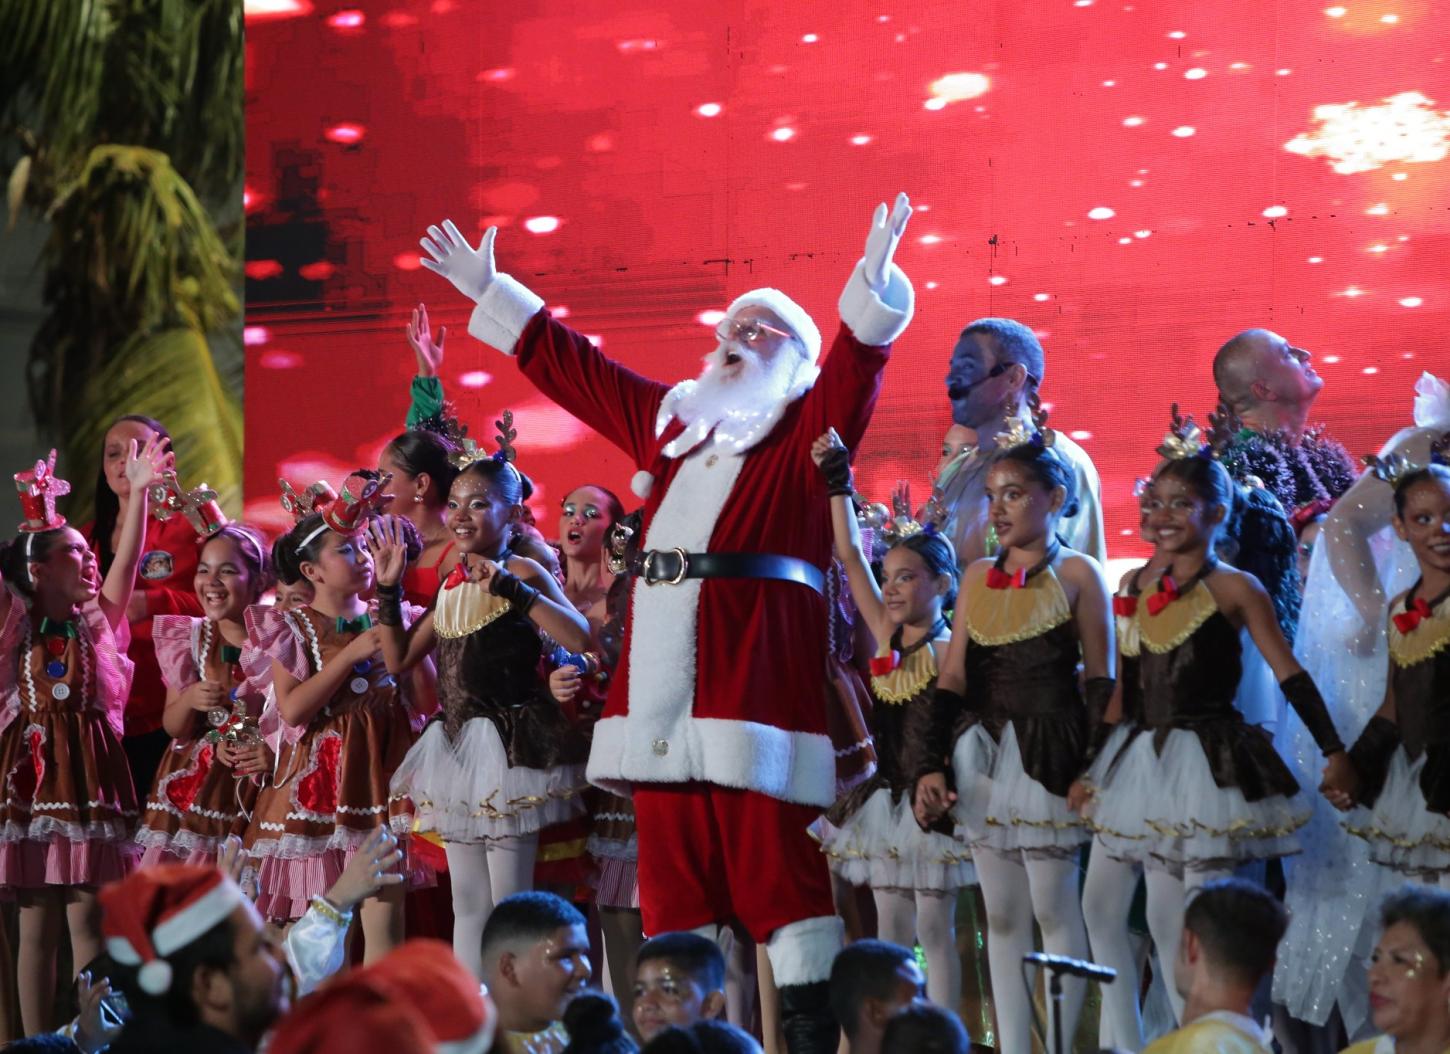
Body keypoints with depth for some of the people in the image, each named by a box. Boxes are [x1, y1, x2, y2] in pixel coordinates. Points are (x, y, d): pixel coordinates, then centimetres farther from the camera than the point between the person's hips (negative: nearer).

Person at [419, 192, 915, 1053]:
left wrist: (874, 287, -29)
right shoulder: (668, 417, 22)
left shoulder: (808, 430, 7)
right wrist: (487, 291, 36)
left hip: (760, 667, -6)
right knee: (671, 868, 5)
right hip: (663, 681, 6)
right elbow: (568, 364, 31)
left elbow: (857, 365, -11)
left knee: (776, 866, -9)